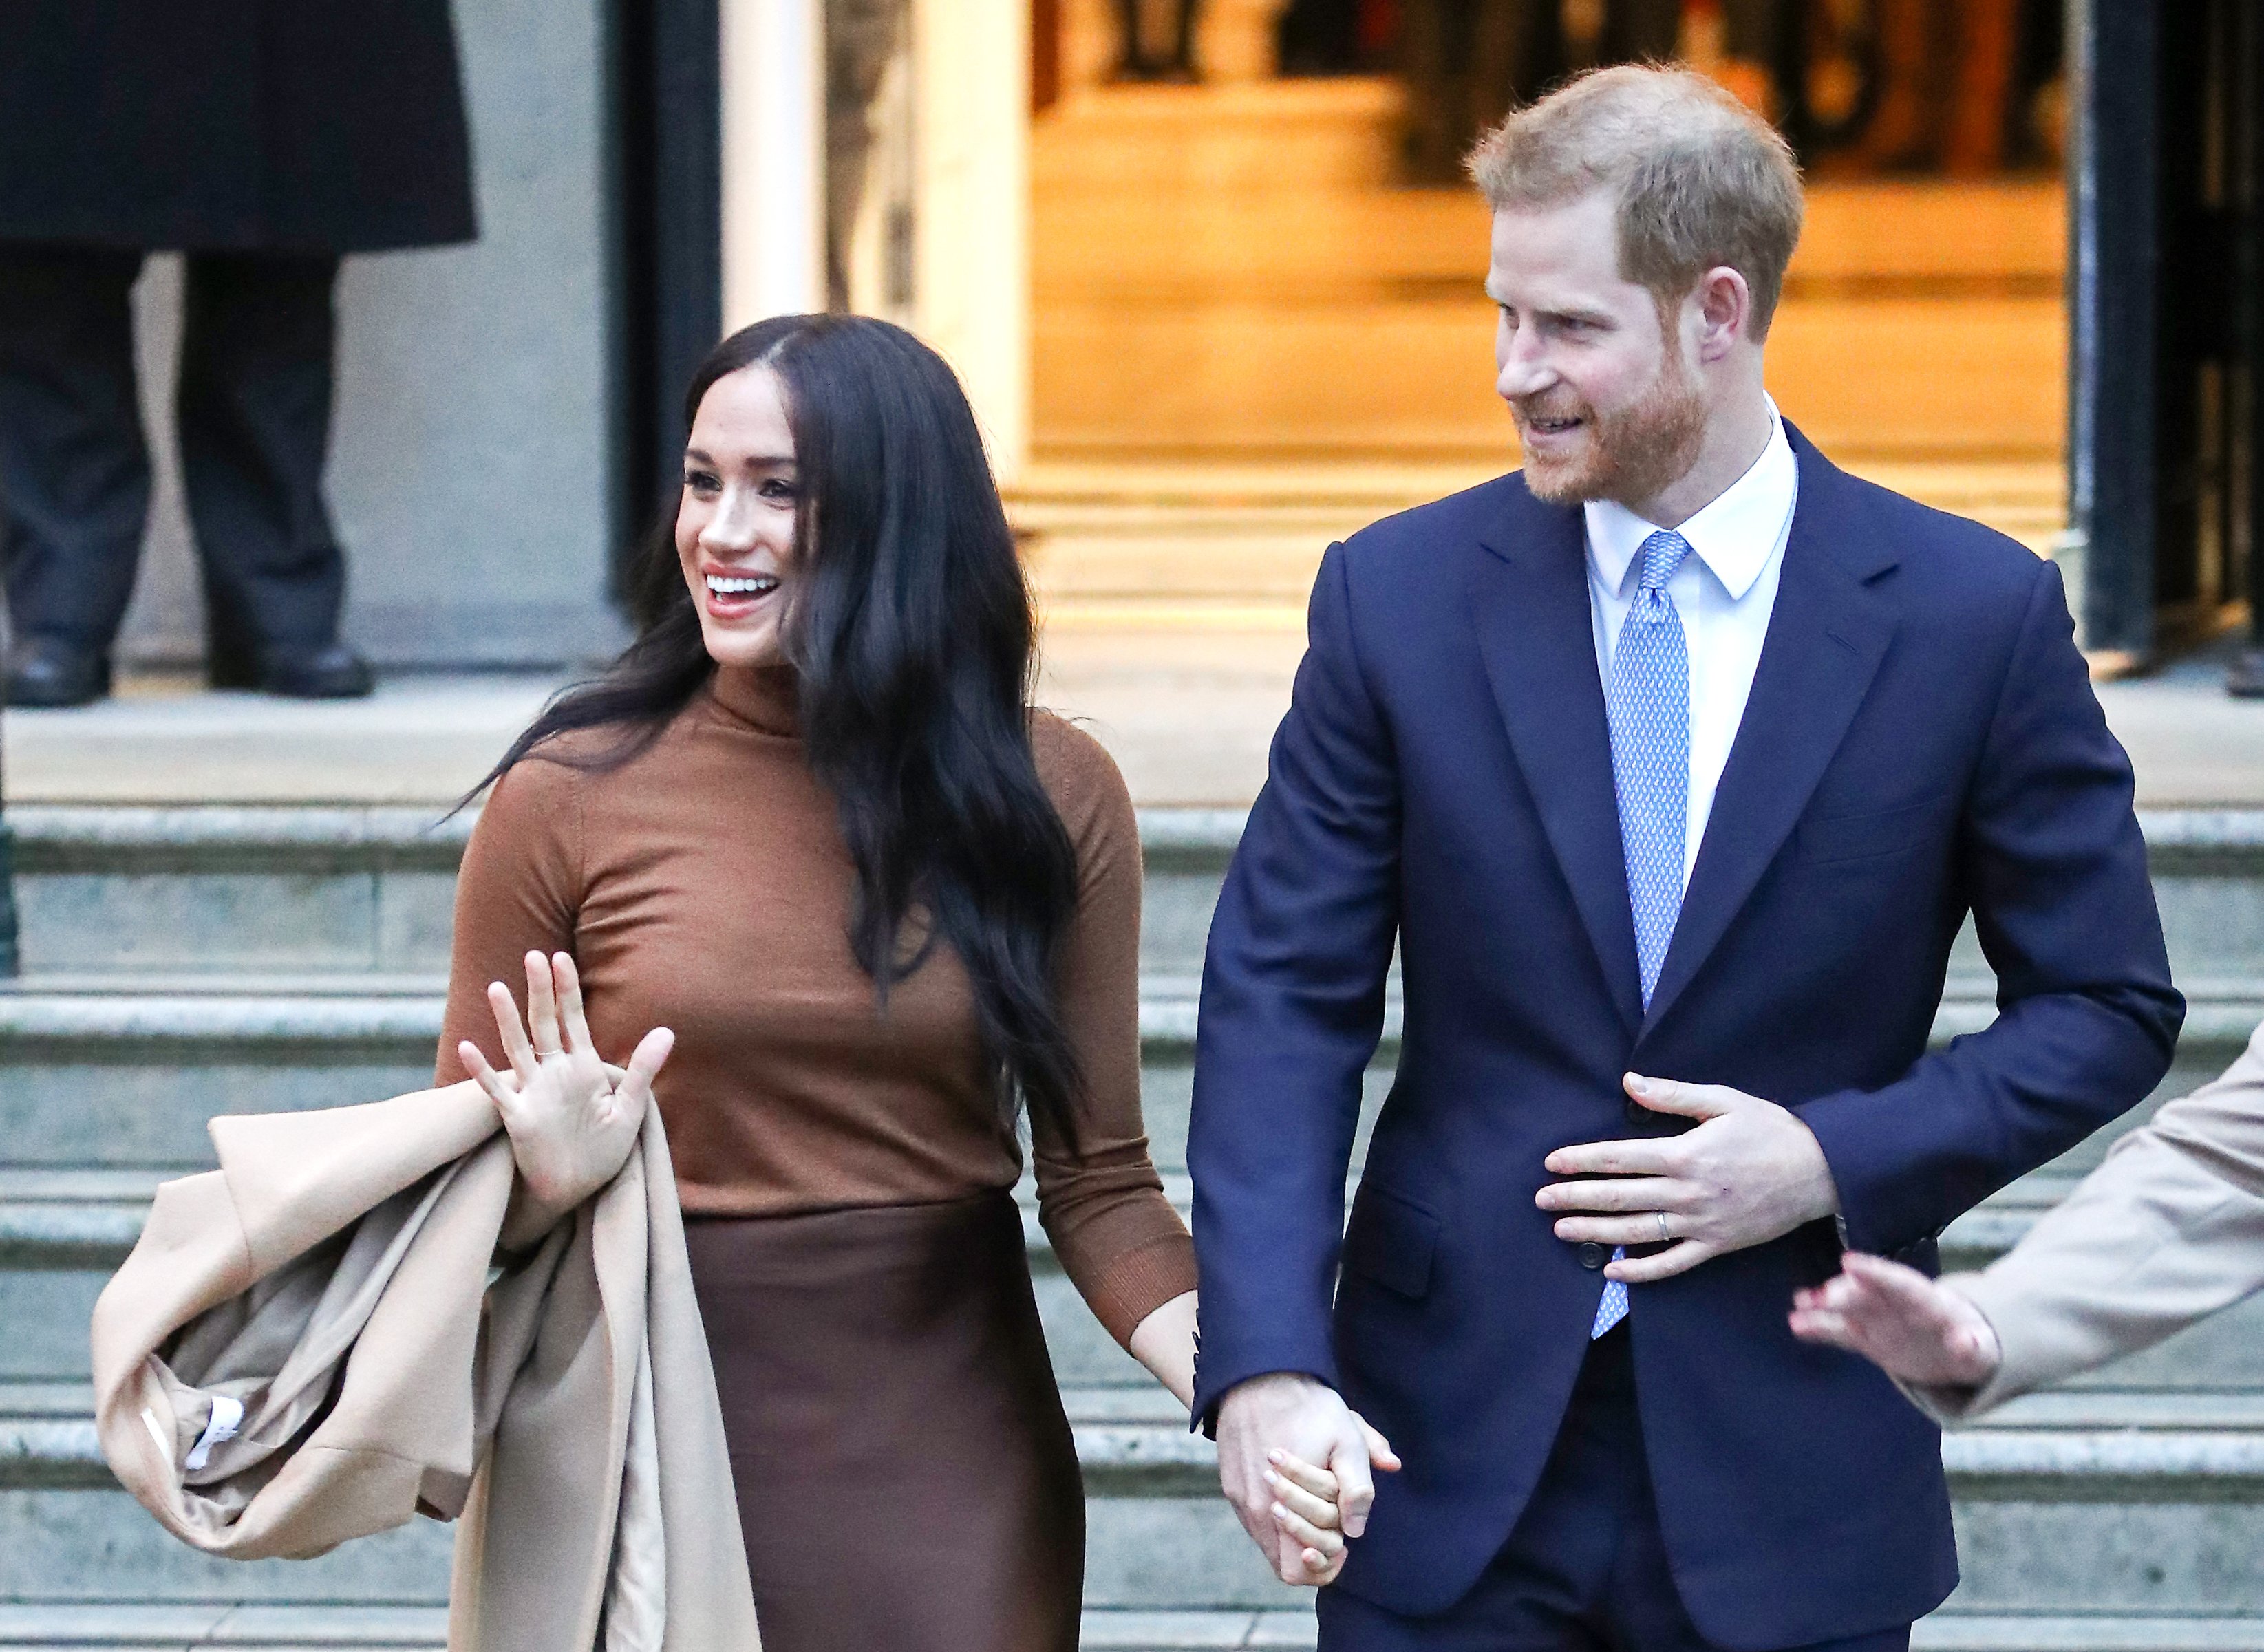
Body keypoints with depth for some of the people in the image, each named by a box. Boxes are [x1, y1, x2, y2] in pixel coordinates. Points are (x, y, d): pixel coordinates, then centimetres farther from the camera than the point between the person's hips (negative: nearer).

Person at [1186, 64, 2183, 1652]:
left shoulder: (1974, 613, -4)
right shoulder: (1399, 596, -1)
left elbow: (2108, 1005, 3)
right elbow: (1285, 997, -4)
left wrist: (1838, 1159, -12)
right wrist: (1266, 1361, -17)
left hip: (1791, 1468, -1)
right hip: (1451, 1455, 1)